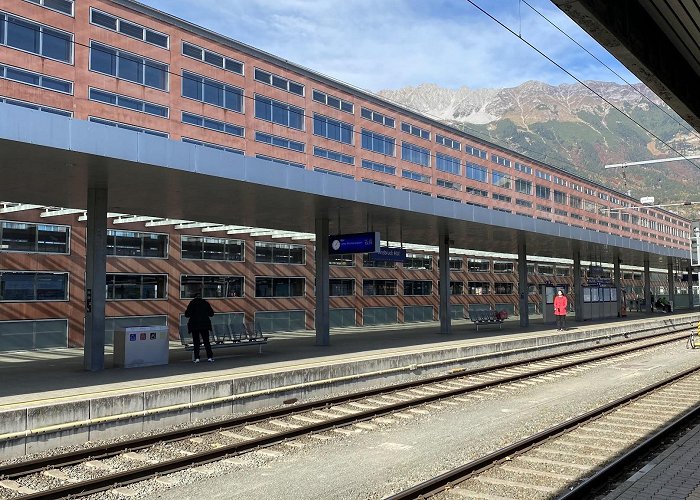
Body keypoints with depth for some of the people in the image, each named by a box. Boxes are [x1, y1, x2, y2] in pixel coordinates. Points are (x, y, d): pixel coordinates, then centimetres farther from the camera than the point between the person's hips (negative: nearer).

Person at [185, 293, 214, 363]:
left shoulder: (192, 303, -3)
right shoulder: (205, 303, 4)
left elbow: (187, 314, -6)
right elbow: (211, 313, 7)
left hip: (195, 324, -2)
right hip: (205, 324, 2)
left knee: (196, 342, 3)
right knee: (206, 341, 6)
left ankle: (197, 358, -2)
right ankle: (209, 357, 1)